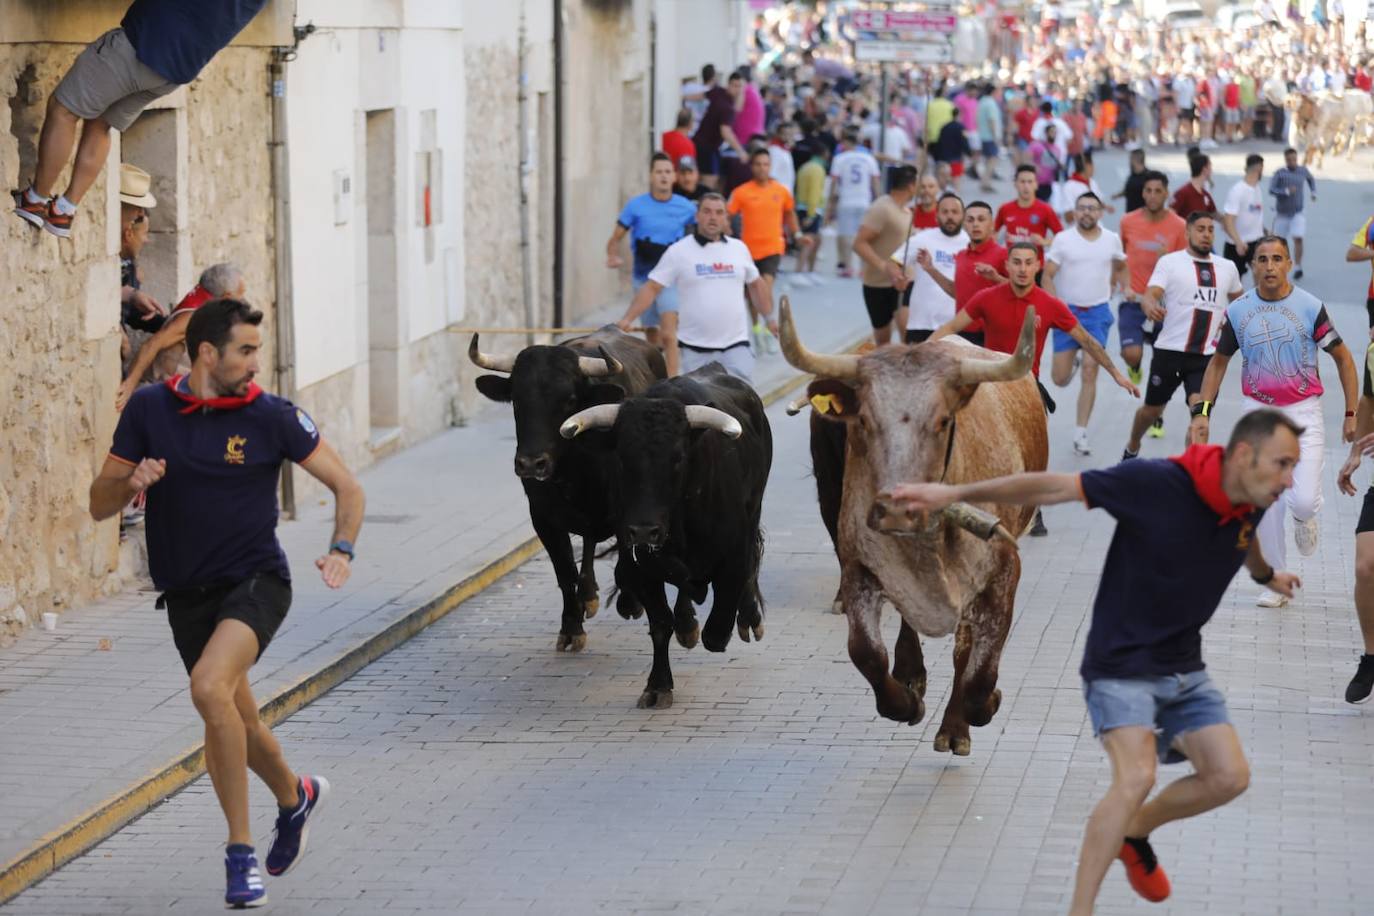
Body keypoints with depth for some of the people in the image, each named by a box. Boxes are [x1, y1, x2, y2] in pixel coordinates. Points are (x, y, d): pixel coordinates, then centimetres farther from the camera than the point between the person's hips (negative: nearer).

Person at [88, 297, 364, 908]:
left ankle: (240, 852, -17)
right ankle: (295, 796, 47)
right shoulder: (148, 410, -1)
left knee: (209, 687, -28)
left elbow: (345, 486, 0)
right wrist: (130, 482, -19)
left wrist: (341, 550, -17)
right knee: (236, 721, 14)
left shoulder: (271, 416, -7)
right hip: (186, 595, 4)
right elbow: (99, 505, 3)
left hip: (256, 582, -4)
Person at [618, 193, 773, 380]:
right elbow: (651, 288, -5)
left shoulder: (739, 248, 7)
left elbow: (755, 284, 22)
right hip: (694, 349, -2)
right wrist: (627, 319, -15)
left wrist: (769, 318, 26)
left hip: (735, 345, 2)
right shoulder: (678, 251, -3)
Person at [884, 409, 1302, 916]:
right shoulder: (1156, 483, -25)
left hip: (1184, 669, 7)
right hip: (1122, 663, -7)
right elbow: (1053, 487, -22)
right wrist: (954, 493, -25)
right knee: (1137, 776, -25)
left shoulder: (1252, 507, -4)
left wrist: (1267, 575, 45)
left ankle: (1136, 832, 26)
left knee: (1229, 775, -2)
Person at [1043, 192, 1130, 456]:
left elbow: (1121, 267, 22)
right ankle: (1070, 360, 40)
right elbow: (1047, 277, -5)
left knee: (1090, 374, -6)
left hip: (1098, 313, 1)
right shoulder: (1063, 239, -4)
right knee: (1060, 378, 1)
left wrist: (1126, 288, 8)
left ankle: (1080, 433, 0)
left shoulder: (1112, 239, 3)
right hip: (1067, 311, -1)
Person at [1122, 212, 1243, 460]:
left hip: (1207, 355, 2)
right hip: (1170, 350, -2)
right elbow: (1149, 295, -14)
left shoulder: (1227, 267, 11)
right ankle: (1132, 448, 43)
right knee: (1153, 409, 15)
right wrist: (1150, 306, -38)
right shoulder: (1170, 262, -2)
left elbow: (1238, 299, 29)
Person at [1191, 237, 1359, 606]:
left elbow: (1343, 358, 2)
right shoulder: (1238, 311, 0)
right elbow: (1218, 361, 13)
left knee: (1304, 502, -14)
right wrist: (1202, 411, 4)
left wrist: (1351, 413, -1)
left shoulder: (1310, 307, -7)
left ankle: (1304, 518, 24)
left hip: (1303, 412, -2)